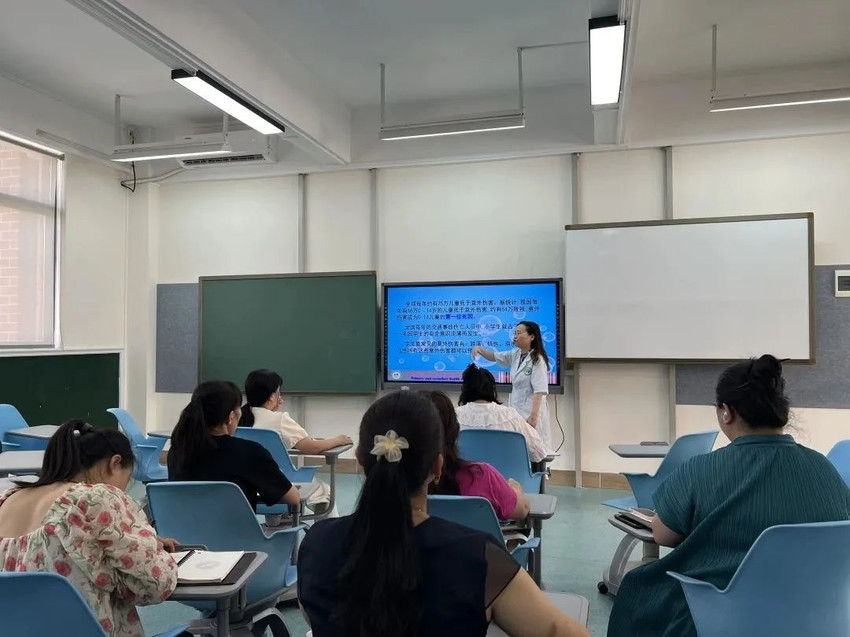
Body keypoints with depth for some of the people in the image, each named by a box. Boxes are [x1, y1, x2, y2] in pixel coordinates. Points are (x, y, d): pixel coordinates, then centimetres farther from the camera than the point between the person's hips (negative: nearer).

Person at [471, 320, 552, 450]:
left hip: (531, 410, -7)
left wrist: (533, 416, -26)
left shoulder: (538, 360, -14)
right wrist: (479, 349, 0)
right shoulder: (516, 355, 8)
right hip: (516, 409, 7)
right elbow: (494, 356, 20)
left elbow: (539, 391, -19)